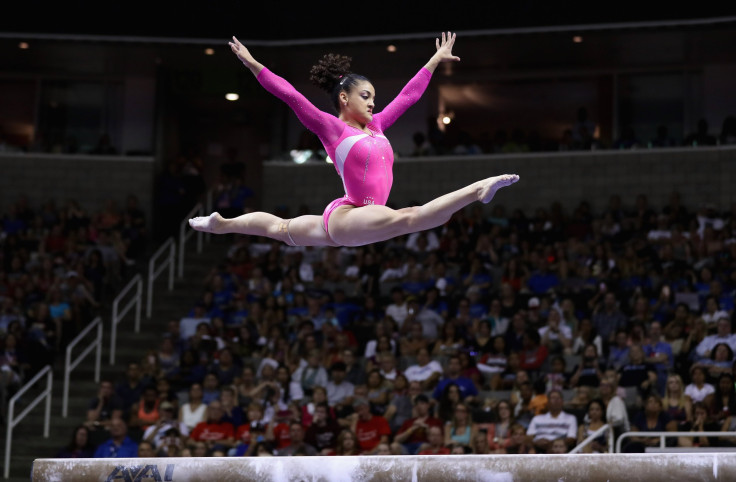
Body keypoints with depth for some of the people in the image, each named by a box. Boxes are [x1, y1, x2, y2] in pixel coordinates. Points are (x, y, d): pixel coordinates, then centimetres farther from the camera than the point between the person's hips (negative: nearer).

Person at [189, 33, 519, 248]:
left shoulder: (376, 126, 13)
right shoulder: (332, 128, -6)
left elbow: (409, 95, 20)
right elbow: (292, 97, -13)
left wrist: (436, 60, 26)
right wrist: (253, 65, -20)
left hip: (356, 220, 9)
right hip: (345, 216, -9)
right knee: (408, 218, -34)